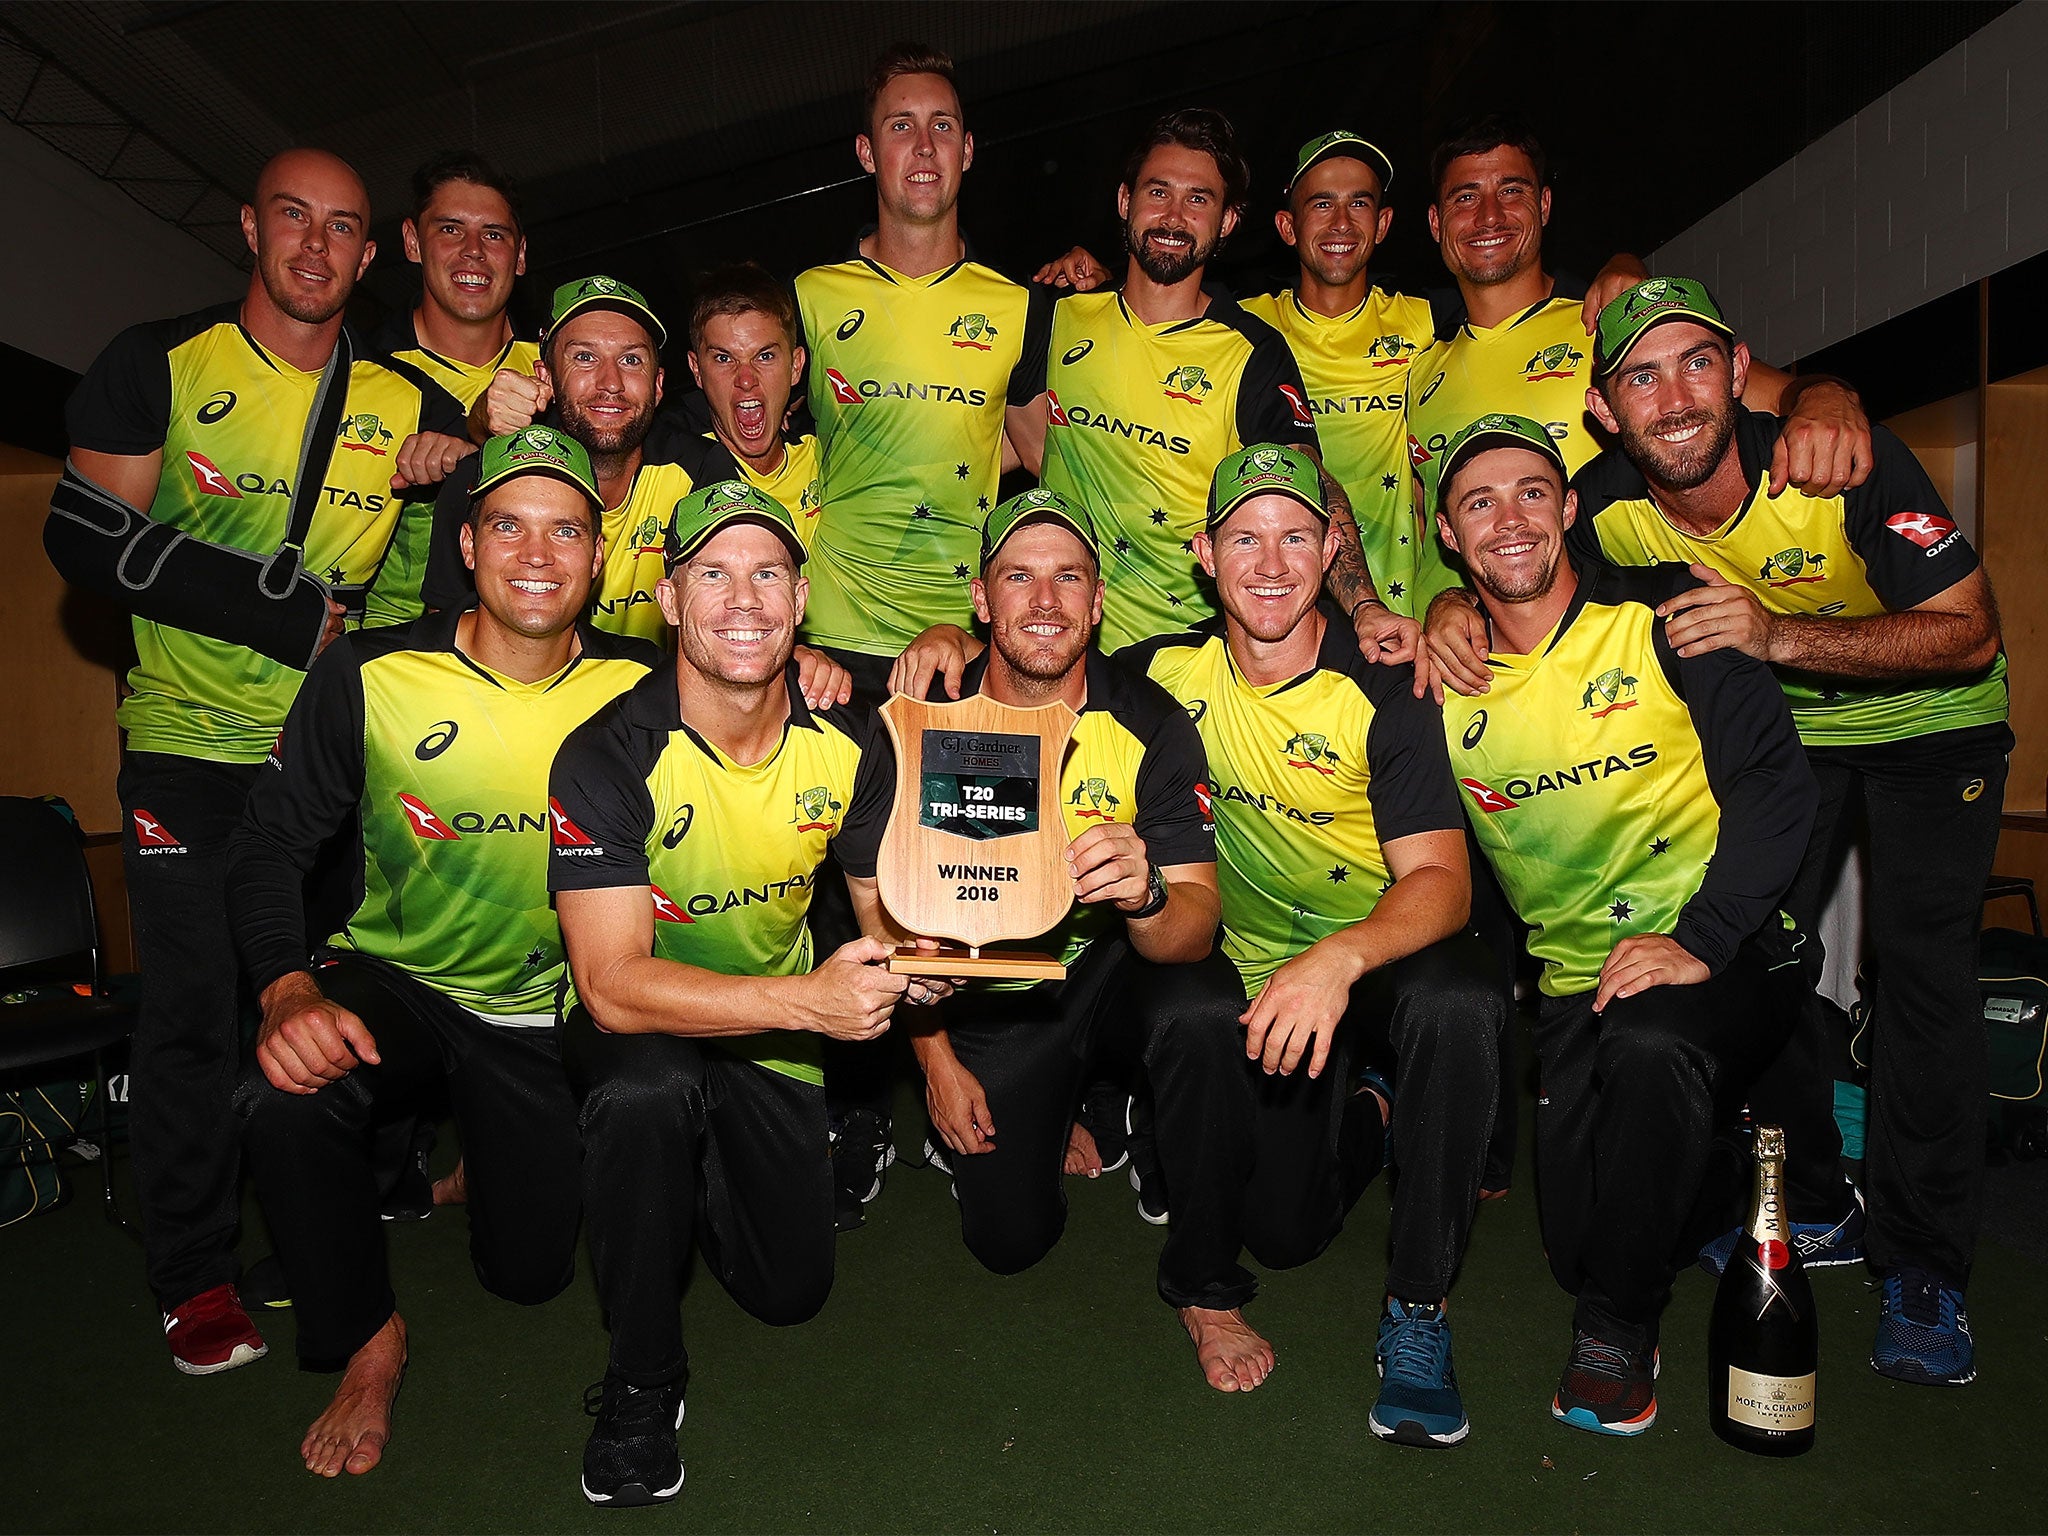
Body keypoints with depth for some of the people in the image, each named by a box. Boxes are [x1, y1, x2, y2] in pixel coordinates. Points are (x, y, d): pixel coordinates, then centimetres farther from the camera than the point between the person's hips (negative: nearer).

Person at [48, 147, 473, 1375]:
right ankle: (198, 1279, 15)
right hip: (191, 743, -2)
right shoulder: (160, 365, 0)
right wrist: (285, 609, -15)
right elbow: (86, 537, -8)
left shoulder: (408, 406, 5)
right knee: (196, 1007, 1)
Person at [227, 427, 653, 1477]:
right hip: (393, 977, -1)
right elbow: (269, 845, -13)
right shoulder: (371, 676, -16)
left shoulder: (639, 690, -14)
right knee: (287, 1097, -35)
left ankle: (477, 1147, 41)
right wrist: (288, 988, -30)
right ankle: (368, 1341, -5)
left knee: (532, 1271, 3)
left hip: (548, 1008, 1)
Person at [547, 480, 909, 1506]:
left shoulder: (841, 743, -12)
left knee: (791, 1288, 3)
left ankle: (689, 1168, 36)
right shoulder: (609, 756, -25)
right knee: (648, 1087, -38)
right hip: (631, 1032, -3)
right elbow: (613, 984, -32)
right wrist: (807, 999, -43)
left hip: (772, 1034, 4)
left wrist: (908, 973, -17)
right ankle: (641, 1382, -13)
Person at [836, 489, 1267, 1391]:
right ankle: (1056, 1114, 33)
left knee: (1200, 1019, -34)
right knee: (1008, 1239, -3)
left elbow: (1195, 930, -24)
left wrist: (1147, 896, -48)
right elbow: (879, 899, -2)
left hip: (1117, 965, -1)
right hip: (988, 989, 1)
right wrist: (935, 1057, -3)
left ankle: (1205, 1288, -10)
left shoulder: (1150, 726, -19)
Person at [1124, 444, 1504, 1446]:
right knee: (1281, 1230, -8)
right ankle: (1362, 1118, 28)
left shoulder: (1382, 694, -17)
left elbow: (1440, 881, -26)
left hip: (1386, 957, -2)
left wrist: (1342, 958, -46)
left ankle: (1418, 1309, -19)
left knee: (1455, 1004, -38)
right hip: (1258, 977, 3)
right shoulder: (1168, 672, -6)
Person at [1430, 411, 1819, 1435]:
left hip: (1724, 953, -3)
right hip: (1574, 977, 3)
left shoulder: (1664, 615, -7)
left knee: (1651, 1044, -36)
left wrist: (1700, 940, -21)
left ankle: (1620, 1326, -12)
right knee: (1579, 1249, -5)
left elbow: (1775, 781, -12)